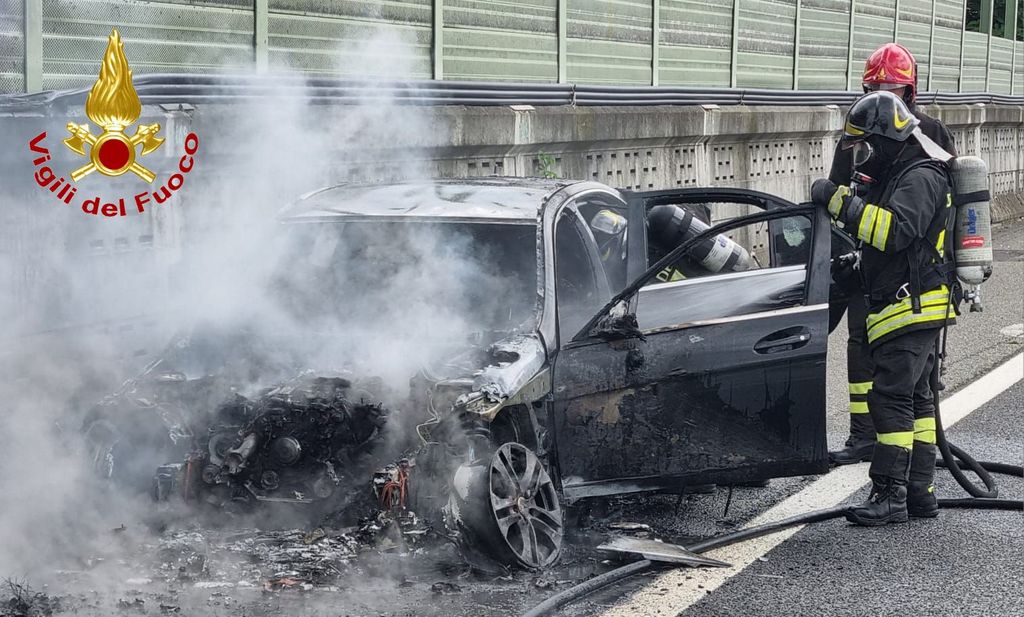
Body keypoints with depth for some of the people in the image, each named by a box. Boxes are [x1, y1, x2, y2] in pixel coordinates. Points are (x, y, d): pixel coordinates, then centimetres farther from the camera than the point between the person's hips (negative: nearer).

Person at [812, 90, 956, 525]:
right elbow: (877, 233, 25)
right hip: (912, 310, 11)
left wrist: (842, 201, -27)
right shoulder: (895, 176, 19)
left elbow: (896, 231, -29)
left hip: (913, 307, -11)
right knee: (915, 398, 12)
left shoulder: (921, 178, -13)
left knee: (890, 398, -13)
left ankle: (890, 496, -12)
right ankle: (919, 491, 17)